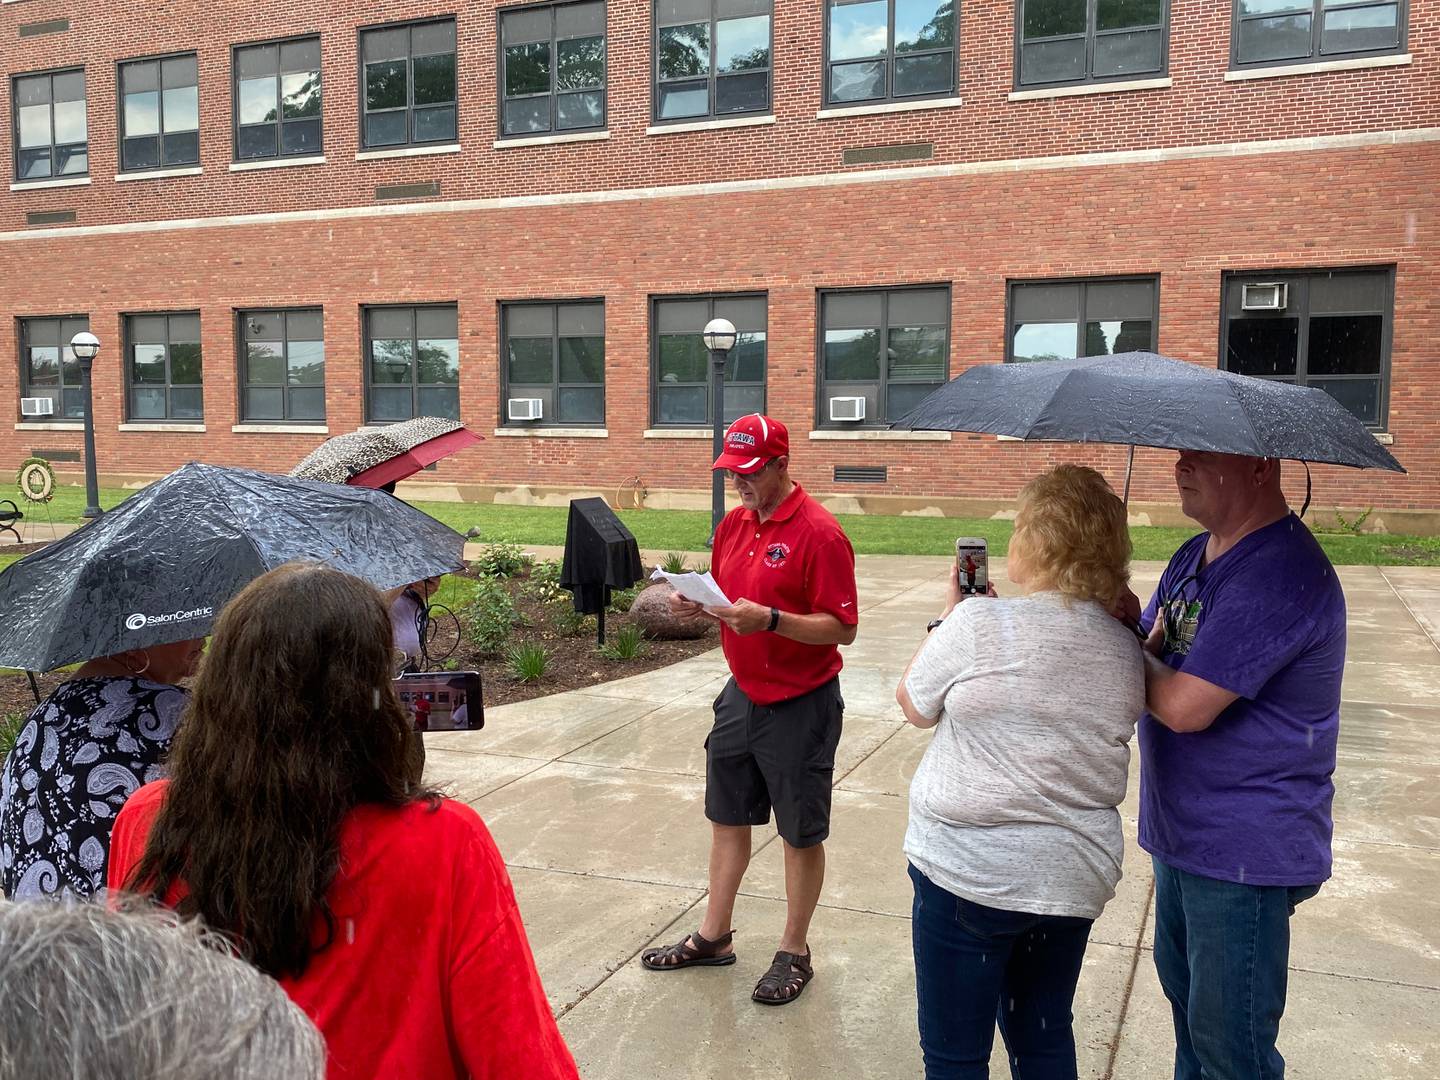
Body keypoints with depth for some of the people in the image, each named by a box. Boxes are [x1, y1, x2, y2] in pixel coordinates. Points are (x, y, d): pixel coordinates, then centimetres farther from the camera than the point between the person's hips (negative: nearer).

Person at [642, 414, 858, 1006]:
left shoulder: (819, 533, -18)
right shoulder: (735, 523, 6)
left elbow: (842, 628, -19)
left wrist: (770, 619, -30)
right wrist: (695, 602, -5)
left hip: (800, 706, -7)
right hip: (741, 693, 7)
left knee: (801, 835, 8)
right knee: (727, 818, 17)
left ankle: (794, 952, 24)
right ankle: (713, 936, 33)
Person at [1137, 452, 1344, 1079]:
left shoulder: (1279, 574, -26)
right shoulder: (1195, 556, 7)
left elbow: (1184, 705, -28)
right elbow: (1145, 657, 9)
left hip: (1246, 854, -9)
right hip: (1184, 833, 9)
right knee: (1184, 991, 26)